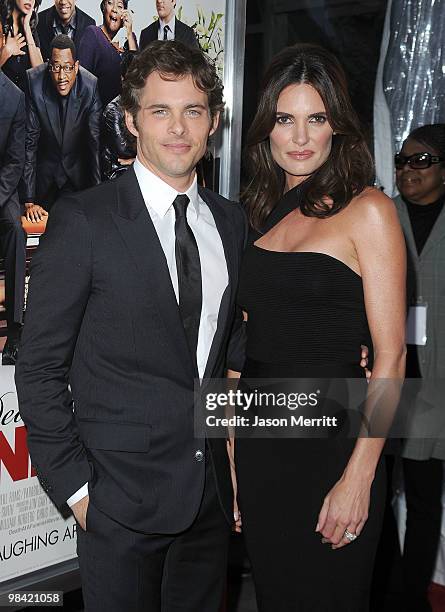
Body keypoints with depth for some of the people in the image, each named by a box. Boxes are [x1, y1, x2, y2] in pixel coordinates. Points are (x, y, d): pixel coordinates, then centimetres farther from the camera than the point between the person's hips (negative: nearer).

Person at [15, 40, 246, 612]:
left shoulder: (231, 221, 7)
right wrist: (74, 485, -9)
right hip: (122, 494, -4)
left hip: (210, 489, 5)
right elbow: (39, 367, -8)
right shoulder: (83, 220, -9)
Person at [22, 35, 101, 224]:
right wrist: (29, 201, -21)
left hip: (78, 171, 0)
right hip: (44, 170, 0)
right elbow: (29, 141, -20)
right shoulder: (33, 82, -23)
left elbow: (96, 142, -17)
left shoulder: (91, 86, -22)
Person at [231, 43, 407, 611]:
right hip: (257, 444, 6)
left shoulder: (367, 210, -9)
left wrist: (358, 478, -17)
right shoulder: (261, 212, 9)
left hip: (329, 441, -5)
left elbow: (390, 356, -12)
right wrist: (231, 452, 6)